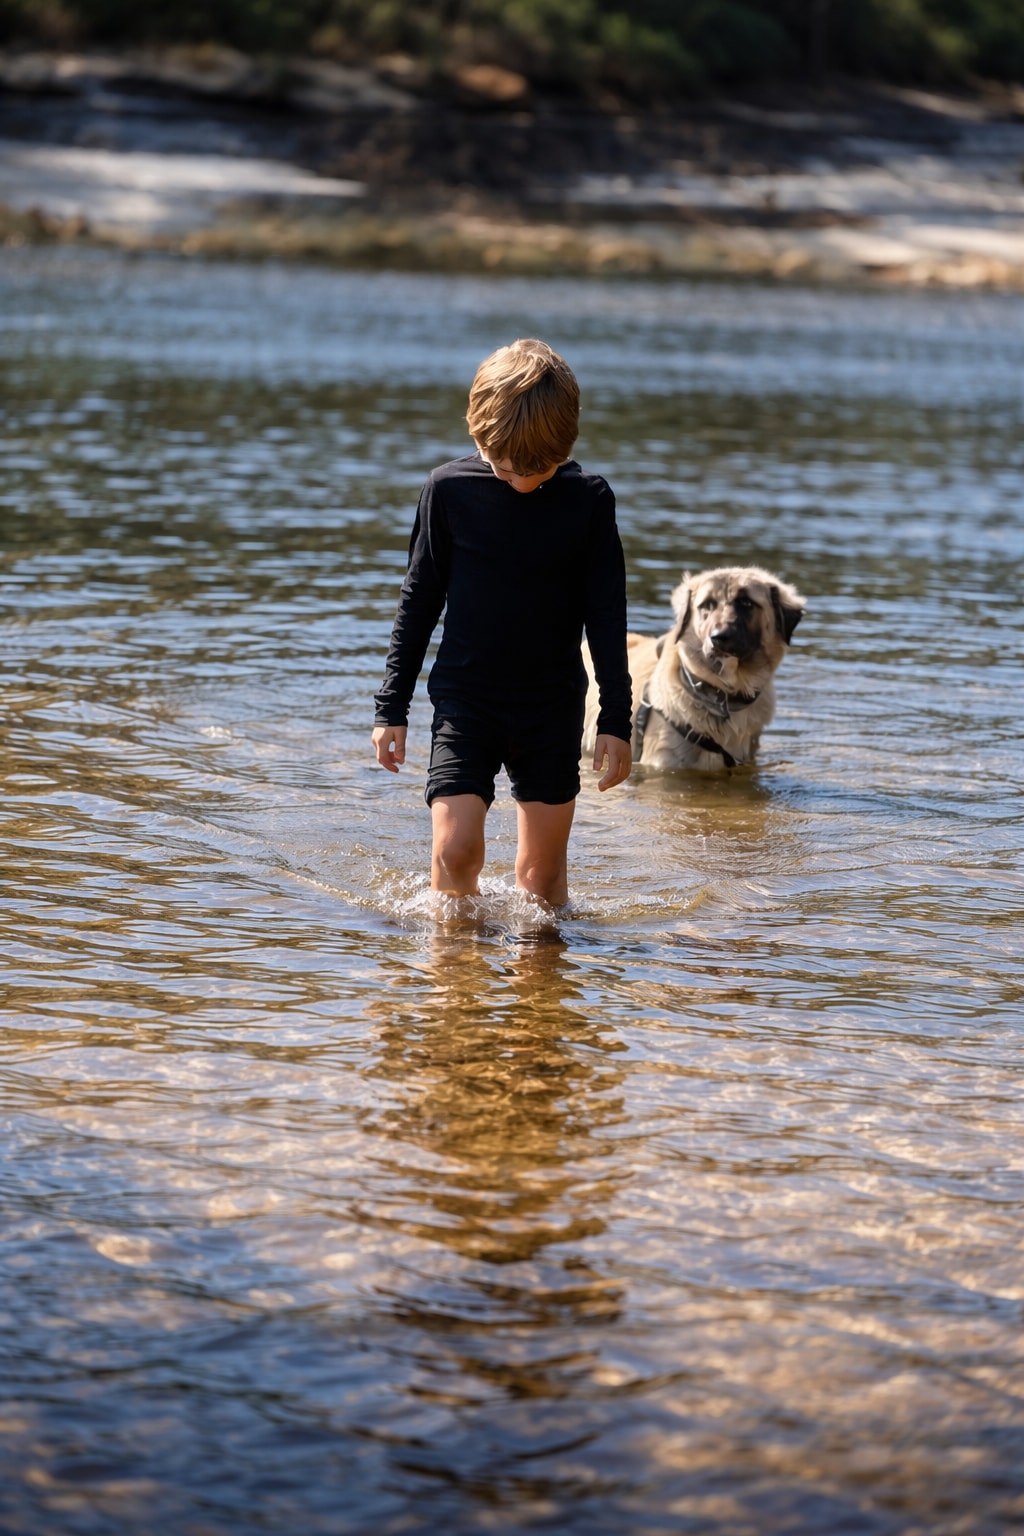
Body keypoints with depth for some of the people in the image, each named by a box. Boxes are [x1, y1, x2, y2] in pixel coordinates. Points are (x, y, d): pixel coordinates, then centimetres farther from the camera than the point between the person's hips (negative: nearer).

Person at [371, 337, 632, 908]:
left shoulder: (589, 500, -5)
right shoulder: (450, 489, -5)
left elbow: (607, 617, 1)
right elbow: (419, 601, 3)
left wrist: (616, 720, -1)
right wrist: (393, 708, 4)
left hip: (554, 709, 1)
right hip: (465, 701, -1)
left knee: (543, 869, 5)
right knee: (455, 849, -12)